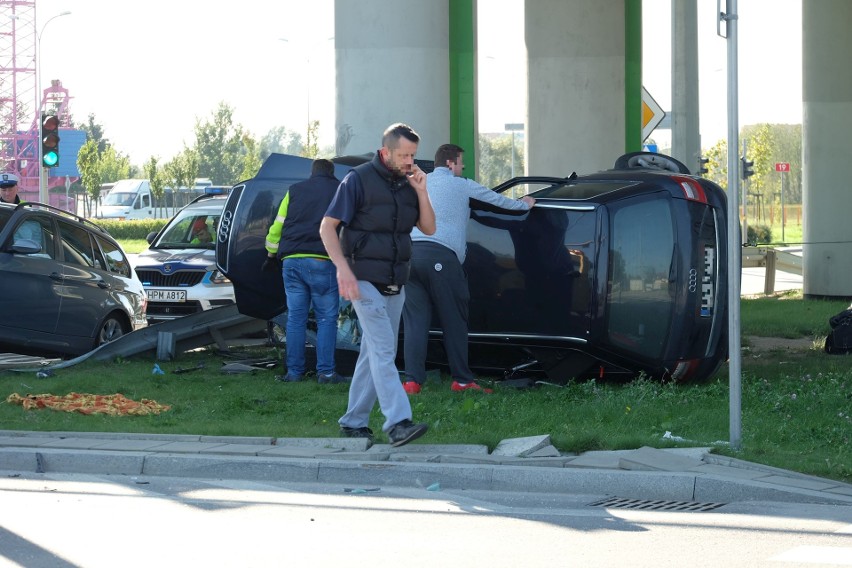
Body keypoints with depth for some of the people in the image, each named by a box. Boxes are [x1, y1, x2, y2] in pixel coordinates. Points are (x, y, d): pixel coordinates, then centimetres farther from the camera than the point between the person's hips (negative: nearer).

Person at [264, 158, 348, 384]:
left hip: (291, 261, 3)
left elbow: (277, 226, 17)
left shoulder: (294, 191, 17)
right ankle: (325, 372, -6)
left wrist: (271, 255, 26)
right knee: (326, 319, 0)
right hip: (322, 262, -3)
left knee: (295, 318, 7)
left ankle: (294, 372, 5)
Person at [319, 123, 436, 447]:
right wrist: (343, 269, -20)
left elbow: (429, 228, 8)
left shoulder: (407, 185, 10)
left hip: (394, 285, 7)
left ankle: (354, 421, 18)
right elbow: (327, 227, -9)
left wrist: (421, 191, -6)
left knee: (374, 353, 10)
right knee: (383, 351, -16)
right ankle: (398, 422, -25)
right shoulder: (359, 180, -9)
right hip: (365, 281, -7)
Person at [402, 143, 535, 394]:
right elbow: (496, 200, 22)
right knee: (454, 320, 4)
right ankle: (462, 379, 7)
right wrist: (524, 204, 39)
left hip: (409, 250, 4)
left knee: (415, 321, 2)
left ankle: (412, 381, -6)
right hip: (439, 255, -4)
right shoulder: (462, 186, 10)